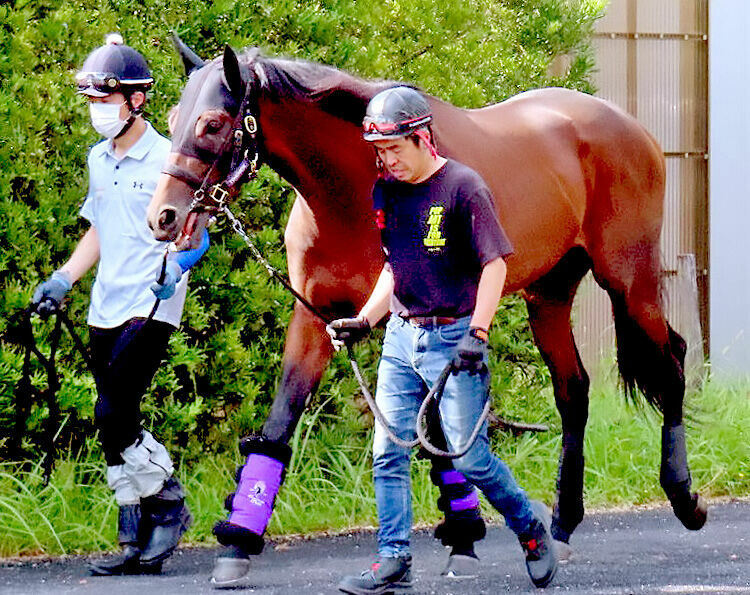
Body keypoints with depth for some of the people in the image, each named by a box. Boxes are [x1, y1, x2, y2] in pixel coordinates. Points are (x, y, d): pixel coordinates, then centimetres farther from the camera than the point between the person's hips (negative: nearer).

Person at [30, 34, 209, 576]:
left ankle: (169, 505, 3)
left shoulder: (165, 160, -10)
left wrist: (175, 267, -29)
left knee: (114, 416, -17)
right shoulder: (99, 159, 13)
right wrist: (63, 279, 15)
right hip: (105, 309, 8)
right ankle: (137, 541, 12)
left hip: (150, 309, -8)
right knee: (116, 428, 6)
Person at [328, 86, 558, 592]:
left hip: (453, 337, -6)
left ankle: (531, 526, 19)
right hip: (401, 337, 6)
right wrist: (364, 322, 9)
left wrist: (477, 334, -21)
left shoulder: (463, 186, -11)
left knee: (469, 457, -4)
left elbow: (494, 265, -13)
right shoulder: (386, 192, 9)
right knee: (387, 453, 0)